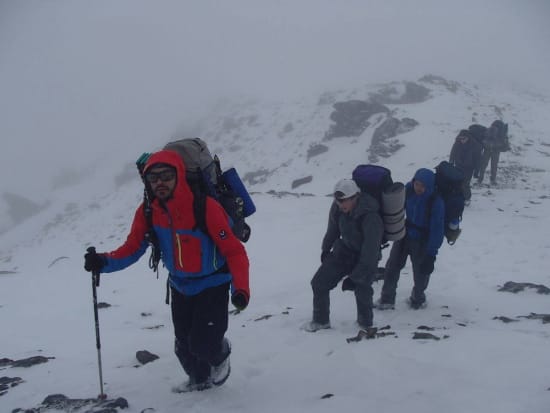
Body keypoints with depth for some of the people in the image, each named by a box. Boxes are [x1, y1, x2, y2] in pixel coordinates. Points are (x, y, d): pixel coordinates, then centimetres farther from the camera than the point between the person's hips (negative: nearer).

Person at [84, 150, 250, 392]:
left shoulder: (206, 207, -30)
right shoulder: (147, 212, -15)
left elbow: (234, 251, -26)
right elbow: (132, 248, -9)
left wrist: (241, 288, -39)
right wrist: (104, 262, -29)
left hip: (212, 284, -5)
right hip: (180, 287, 5)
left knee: (203, 345, -11)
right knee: (184, 347, 16)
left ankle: (220, 355, 26)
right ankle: (200, 379, 48)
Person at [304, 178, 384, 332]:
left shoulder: (370, 218, -36)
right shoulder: (337, 208, -18)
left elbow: (370, 252, -33)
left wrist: (355, 278, -30)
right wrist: (326, 249, 18)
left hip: (366, 257, -5)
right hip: (344, 250, 5)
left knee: (362, 288, -23)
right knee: (319, 282, 2)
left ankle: (366, 323, 4)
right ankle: (321, 320, 21)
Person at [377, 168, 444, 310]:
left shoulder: (436, 202, -27)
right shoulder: (409, 189, -14)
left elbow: (437, 229, -22)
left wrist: (431, 252, -21)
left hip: (422, 241, -4)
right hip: (404, 234, 4)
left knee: (421, 271, 11)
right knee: (392, 266, 8)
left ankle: (418, 297, 38)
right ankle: (387, 299, 22)